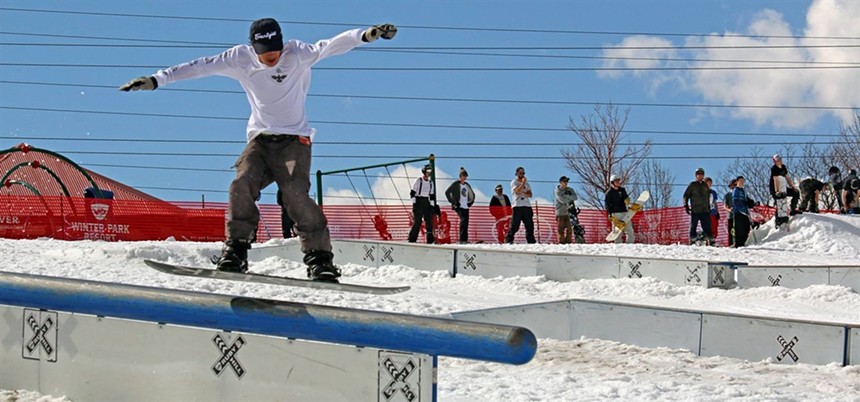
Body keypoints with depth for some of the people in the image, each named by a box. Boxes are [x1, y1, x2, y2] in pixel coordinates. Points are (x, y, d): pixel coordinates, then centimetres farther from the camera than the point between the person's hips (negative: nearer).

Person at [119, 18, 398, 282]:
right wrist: (156, 79, -7)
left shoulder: (297, 55, -10)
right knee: (241, 185, -20)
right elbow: (200, 66, -4)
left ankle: (320, 258, -14)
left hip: (294, 140, -3)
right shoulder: (240, 59, -2)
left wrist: (364, 35, -40)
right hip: (260, 138, 3)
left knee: (296, 194, -20)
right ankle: (236, 250, -9)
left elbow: (329, 47, -23)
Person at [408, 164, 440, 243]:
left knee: (429, 221, 0)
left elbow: (432, 195, 18)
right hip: (418, 202, -5)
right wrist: (414, 204, -13)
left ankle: (430, 240, 3)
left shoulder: (431, 183, 13)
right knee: (417, 222, -9)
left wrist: (433, 206, 11)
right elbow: (412, 193, -6)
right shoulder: (418, 181, -4)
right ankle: (412, 240, -5)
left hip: (427, 203, 5)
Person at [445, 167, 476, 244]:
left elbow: (472, 194, 30)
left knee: (466, 223, 2)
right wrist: (453, 202, -6)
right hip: (458, 206, -6)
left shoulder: (467, 185, 16)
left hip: (466, 207, 6)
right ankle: (462, 239, -19)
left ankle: (465, 239, 7)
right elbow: (447, 192, -2)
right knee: (463, 220, -20)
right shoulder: (455, 184, 0)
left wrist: (471, 202, 15)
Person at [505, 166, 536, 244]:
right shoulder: (514, 182, 3)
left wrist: (523, 193, -11)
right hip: (517, 206, -5)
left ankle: (531, 241, 8)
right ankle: (508, 240, -5)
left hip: (527, 206, 5)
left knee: (530, 225, 4)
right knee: (514, 225, -9)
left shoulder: (527, 183, 19)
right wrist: (523, 182, -8)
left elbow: (530, 195, 7)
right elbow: (518, 191, -15)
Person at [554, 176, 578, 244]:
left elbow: (575, 197, -5)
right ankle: (561, 242, -3)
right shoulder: (557, 191, -4)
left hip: (567, 212, 4)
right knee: (561, 228, -6)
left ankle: (568, 241, 6)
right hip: (560, 213, -4)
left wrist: (567, 196, -15)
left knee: (569, 228, -1)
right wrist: (570, 200, -5)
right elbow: (562, 200, -16)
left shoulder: (569, 190, 11)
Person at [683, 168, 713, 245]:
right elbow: (686, 196, 2)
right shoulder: (692, 185, 3)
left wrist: (708, 206, 20)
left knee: (707, 227, 2)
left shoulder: (705, 185, 16)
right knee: (693, 226, -2)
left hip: (705, 210, 4)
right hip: (695, 210, -4)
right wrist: (686, 205, -7)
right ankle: (693, 241, 1)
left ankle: (711, 241, 4)